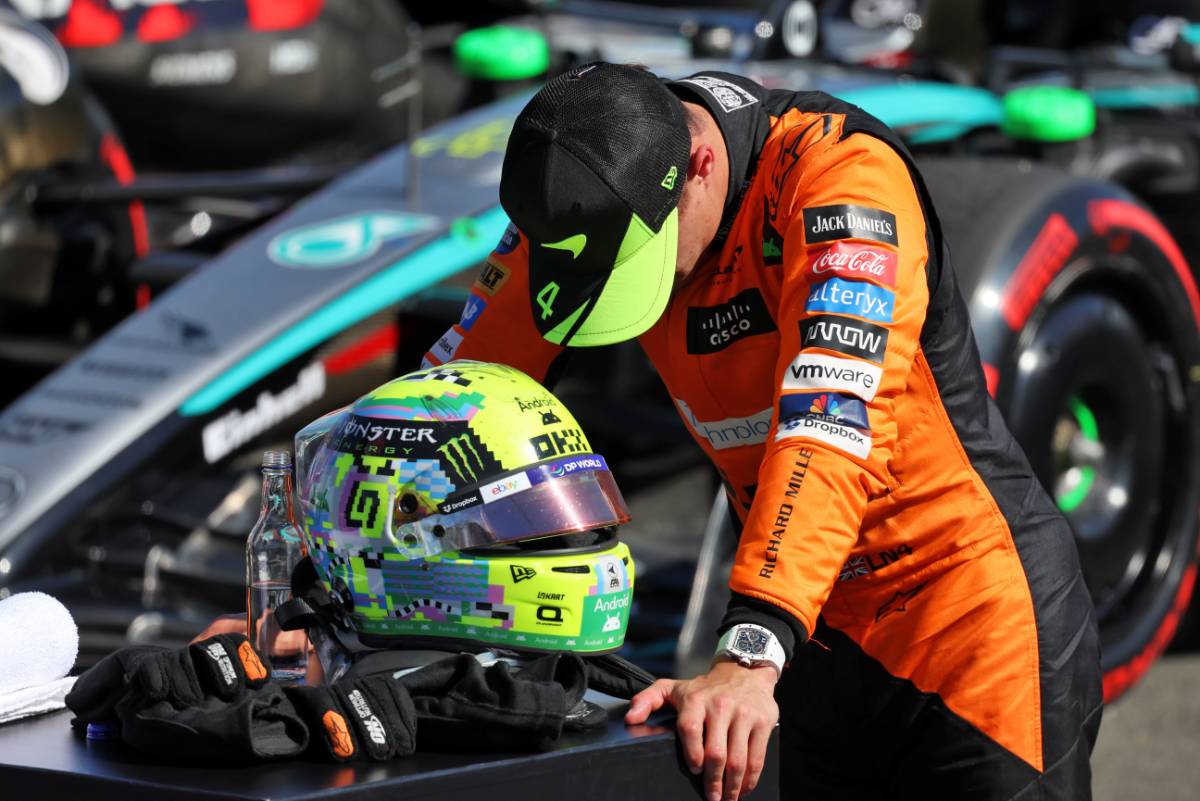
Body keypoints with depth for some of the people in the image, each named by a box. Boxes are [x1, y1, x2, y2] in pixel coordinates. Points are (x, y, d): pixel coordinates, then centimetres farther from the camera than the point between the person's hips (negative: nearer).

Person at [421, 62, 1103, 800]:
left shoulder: (844, 167, -25)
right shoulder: (581, 203, -7)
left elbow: (831, 415, -37)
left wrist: (751, 653, -47)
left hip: (980, 608, -6)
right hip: (830, 637, 6)